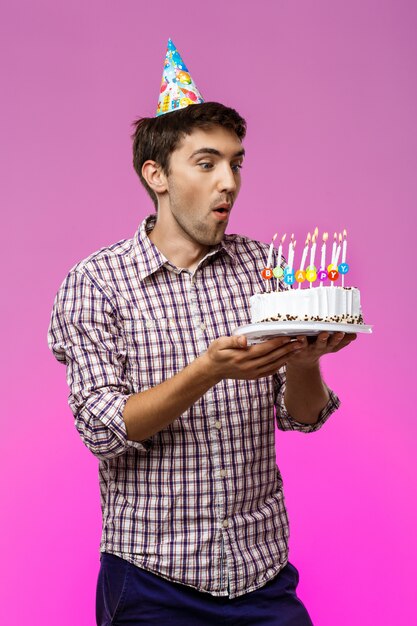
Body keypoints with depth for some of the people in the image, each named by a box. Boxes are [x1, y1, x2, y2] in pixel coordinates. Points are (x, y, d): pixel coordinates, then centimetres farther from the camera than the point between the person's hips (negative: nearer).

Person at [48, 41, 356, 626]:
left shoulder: (262, 265, 2)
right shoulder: (97, 280, -7)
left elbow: (302, 416, 2)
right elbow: (104, 428, -15)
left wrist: (303, 363, -20)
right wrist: (209, 370, -29)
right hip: (152, 576, -3)